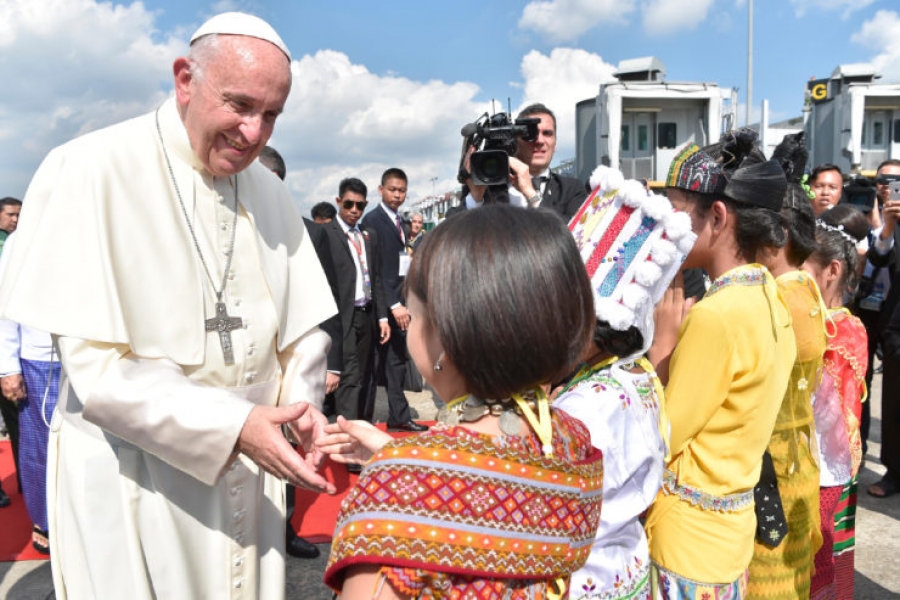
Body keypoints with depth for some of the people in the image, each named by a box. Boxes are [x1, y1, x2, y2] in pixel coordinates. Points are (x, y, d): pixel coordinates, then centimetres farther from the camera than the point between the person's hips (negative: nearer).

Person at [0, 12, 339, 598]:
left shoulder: (269, 191, 3)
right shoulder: (91, 171, -13)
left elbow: (304, 325, 6)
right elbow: (95, 363, -17)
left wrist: (302, 405, -12)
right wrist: (231, 426, -24)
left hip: (249, 473, 5)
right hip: (135, 477, -4)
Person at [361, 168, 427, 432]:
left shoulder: (400, 223, 16)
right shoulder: (372, 220, -8)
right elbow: (374, 269, -15)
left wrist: (405, 302, 8)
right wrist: (393, 305, -19)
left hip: (400, 302, 8)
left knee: (398, 361, 12)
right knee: (375, 364, -1)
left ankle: (399, 417, 20)